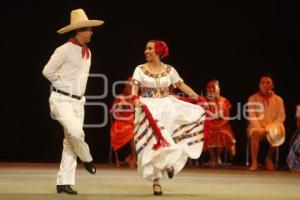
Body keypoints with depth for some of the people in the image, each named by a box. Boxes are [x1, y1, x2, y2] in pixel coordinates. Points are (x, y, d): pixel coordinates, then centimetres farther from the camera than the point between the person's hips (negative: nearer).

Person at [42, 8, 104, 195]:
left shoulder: (87, 52, 12)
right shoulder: (65, 50, -12)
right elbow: (48, 71, -10)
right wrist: (64, 86, 0)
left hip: (78, 101, 7)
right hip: (62, 100, -7)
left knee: (70, 142, 4)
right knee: (76, 132, -27)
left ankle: (64, 182, 7)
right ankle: (87, 159, 2)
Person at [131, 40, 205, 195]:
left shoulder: (169, 70, 6)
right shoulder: (140, 69, 1)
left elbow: (181, 85, 4)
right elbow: (135, 88, -10)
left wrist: (197, 97, -6)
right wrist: (135, 99, -31)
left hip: (167, 107, 3)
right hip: (149, 109, -3)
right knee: (154, 143, -8)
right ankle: (156, 181, 1)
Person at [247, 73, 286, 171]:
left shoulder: (278, 100, 8)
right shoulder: (253, 99, 3)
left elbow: (281, 116, 1)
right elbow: (252, 116, -6)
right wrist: (261, 128, -22)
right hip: (257, 126, -1)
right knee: (255, 133, -36)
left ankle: (269, 159, -10)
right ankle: (254, 162, -34)